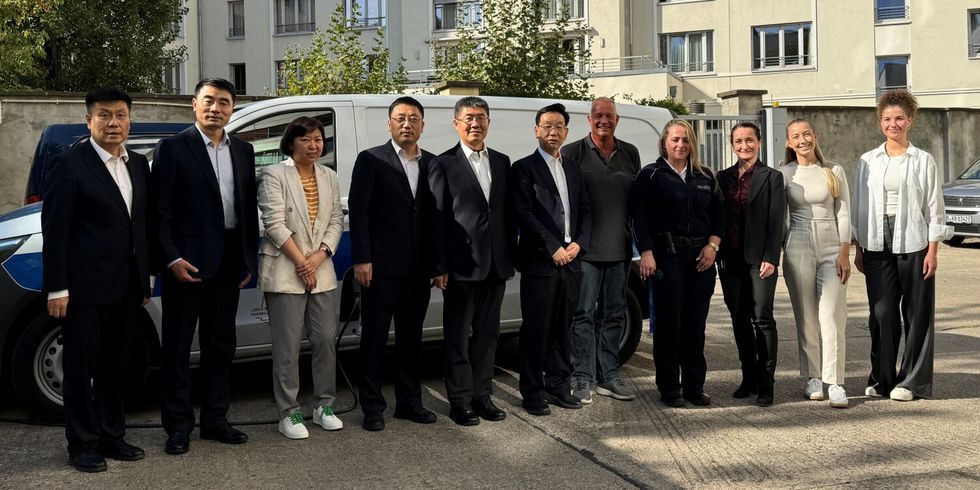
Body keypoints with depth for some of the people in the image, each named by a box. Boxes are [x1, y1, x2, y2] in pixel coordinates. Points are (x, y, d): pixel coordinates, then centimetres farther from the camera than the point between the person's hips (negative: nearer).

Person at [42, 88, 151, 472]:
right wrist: (57, 288, -14)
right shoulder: (72, 164, -9)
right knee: (81, 366, 4)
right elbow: (54, 228, -11)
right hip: (86, 287, -6)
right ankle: (82, 445, 13)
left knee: (115, 365, 15)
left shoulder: (139, 165, 10)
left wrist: (145, 278, 12)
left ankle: (112, 436, 27)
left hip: (126, 288, 6)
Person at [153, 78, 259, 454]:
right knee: (177, 346, 4)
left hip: (229, 263, 6)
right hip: (187, 263, -5)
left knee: (220, 345, 13)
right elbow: (161, 210, -8)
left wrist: (249, 259, 9)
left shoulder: (243, 151, 11)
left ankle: (215, 420, 24)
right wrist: (172, 258, -15)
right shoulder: (173, 148, -5)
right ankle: (178, 426, 12)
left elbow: (250, 208, 13)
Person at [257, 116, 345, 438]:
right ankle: (289, 414, 5)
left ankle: (324, 406, 19)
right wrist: (301, 262, -12)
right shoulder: (275, 175, -5)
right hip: (285, 273, -5)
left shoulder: (329, 177, 12)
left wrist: (319, 256, -8)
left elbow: (336, 221, 8)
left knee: (326, 340, 7)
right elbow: (275, 224, -11)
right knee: (287, 346, -2)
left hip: (321, 271, 5)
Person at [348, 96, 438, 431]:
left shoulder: (432, 164, 9)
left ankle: (409, 402, 24)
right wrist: (361, 259, -12)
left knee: (411, 337, 13)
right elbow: (359, 212, -6)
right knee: (374, 337, 4)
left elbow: (436, 215, 9)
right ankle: (372, 407, 12)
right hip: (381, 266, -4)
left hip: (419, 268, 4)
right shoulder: (371, 160, -2)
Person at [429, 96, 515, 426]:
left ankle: (482, 395, 22)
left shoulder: (502, 162, 12)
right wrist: (440, 267, -10)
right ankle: (460, 401, 12)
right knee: (458, 335, 4)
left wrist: (510, 258, 8)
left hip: (495, 264, 5)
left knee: (487, 333, 12)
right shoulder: (444, 164, -3)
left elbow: (508, 213, 14)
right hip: (462, 264, -5)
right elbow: (437, 218, -6)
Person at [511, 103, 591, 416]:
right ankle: (532, 392, 6)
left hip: (570, 259, 5)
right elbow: (523, 214, -10)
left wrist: (578, 244, -2)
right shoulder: (524, 168, -2)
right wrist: (553, 248, -14)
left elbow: (585, 210, 15)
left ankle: (558, 385, 20)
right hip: (539, 261, -5)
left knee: (561, 328, 11)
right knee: (536, 329, -1)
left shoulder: (573, 168, 17)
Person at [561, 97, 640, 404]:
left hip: (619, 249, 4)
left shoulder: (630, 154, 11)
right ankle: (583, 379, 4)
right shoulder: (573, 153, -1)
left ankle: (609, 377, 19)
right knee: (584, 313, -2)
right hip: (585, 248, -4)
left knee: (613, 313, 10)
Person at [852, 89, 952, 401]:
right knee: (882, 312, 0)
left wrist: (932, 251, -5)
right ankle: (881, 379, 12)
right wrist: (858, 249, 7)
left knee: (917, 313, 1)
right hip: (877, 245, 2)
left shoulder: (923, 161, 2)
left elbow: (934, 209, 1)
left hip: (913, 244, -2)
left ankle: (911, 381, 10)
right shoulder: (867, 161, 9)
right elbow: (858, 207, 11)